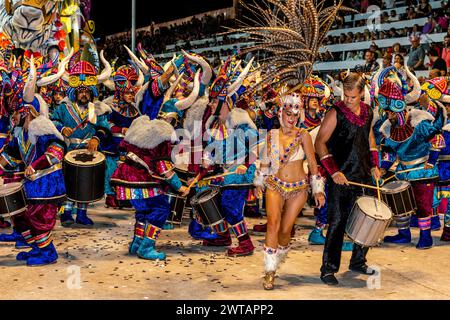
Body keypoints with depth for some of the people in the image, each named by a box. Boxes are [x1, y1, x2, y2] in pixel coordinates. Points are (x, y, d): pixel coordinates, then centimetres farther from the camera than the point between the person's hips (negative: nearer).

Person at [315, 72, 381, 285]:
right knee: (337, 222, -4)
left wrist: (374, 165, 13)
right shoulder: (336, 113, -9)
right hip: (341, 178, -6)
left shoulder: (367, 112, 9)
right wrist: (333, 171, -18)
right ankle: (328, 268, 5)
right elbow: (319, 143, -12)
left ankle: (358, 262, 28)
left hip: (363, 176, 6)